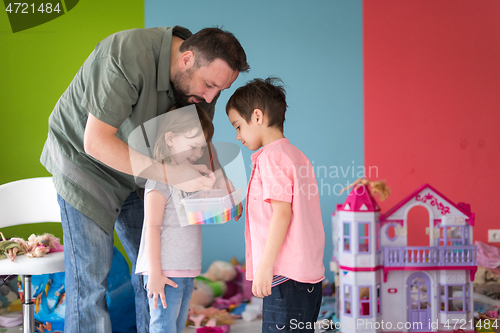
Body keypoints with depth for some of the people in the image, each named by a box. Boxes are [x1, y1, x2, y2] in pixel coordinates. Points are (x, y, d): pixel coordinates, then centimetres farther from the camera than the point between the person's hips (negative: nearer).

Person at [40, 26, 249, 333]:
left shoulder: (200, 76, -11)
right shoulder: (127, 56, -34)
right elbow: (96, 142, -36)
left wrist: (217, 180, -19)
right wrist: (172, 174, -40)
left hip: (137, 171, 6)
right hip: (83, 160, -6)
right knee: (90, 277, -8)